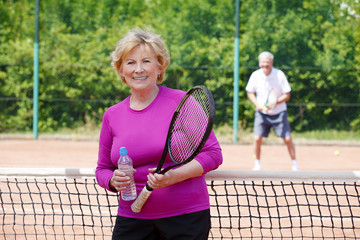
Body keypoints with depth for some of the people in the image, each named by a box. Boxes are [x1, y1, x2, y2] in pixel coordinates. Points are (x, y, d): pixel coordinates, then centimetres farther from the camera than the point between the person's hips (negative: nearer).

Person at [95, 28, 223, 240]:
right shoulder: (112, 116, 7)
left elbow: (213, 154, -5)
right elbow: (103, 169, 16)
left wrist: (174, 176, -19)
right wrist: (114, 181, -7)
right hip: (132, 220, 3)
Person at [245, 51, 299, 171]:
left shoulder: (279, 75, -13)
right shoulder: (255, 75, -7)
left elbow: (287, 95, -9)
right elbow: (250, 93, 5)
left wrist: (275, 102, -26)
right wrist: (257, 104, -13)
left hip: (279, 113, -1)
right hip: (262, 113, 1)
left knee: (287, 139, -5)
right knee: (257, 138, -9)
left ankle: (294, 165, 10)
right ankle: (257, 165, 8)